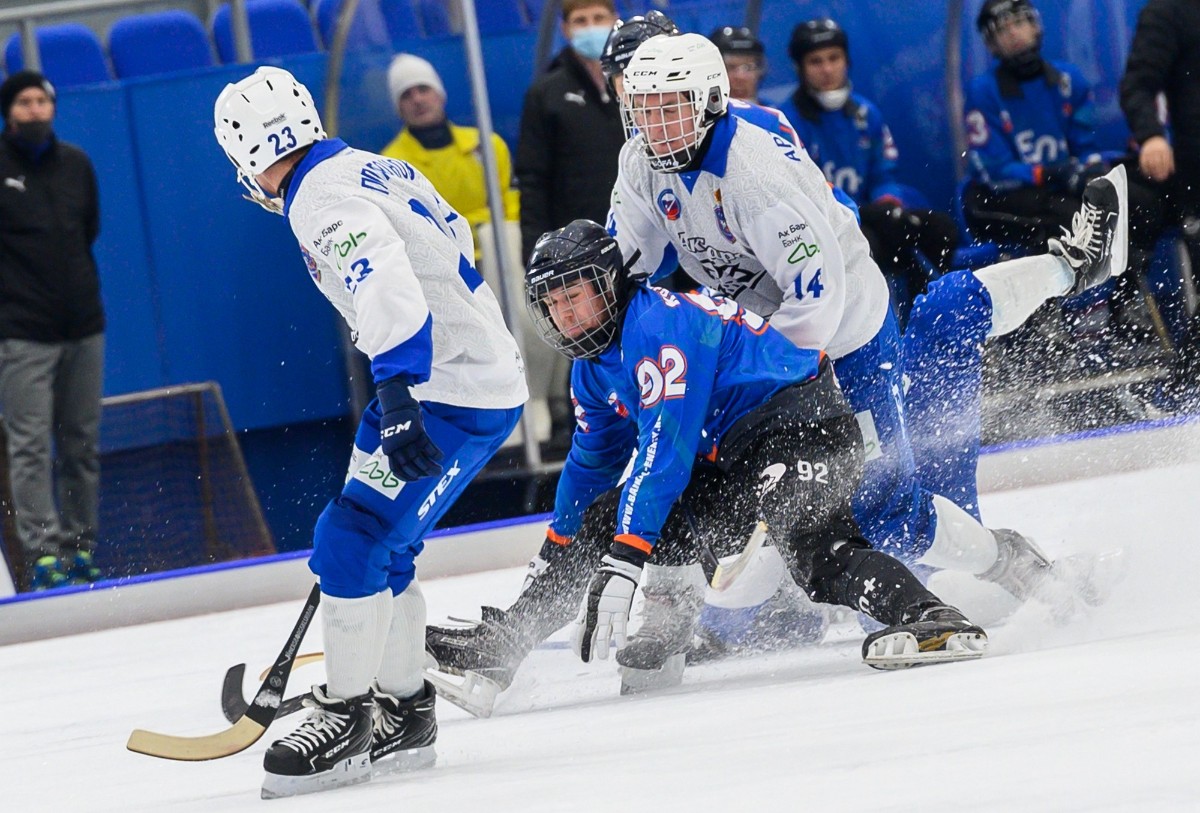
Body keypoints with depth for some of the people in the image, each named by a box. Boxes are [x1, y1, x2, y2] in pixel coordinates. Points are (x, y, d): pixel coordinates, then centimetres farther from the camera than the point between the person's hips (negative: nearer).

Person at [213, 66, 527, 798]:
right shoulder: (379, 170, 14)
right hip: (484, 367, 11)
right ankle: (402, 711, 23)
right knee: (380, 549, 16)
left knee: (352, 543, -13)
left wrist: (395, 395, -42)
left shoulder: (321, 197, -16)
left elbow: (385, 284, -32)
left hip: (452, 393, -11)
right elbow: (454, 239, 25)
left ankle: (346, 718, -8)